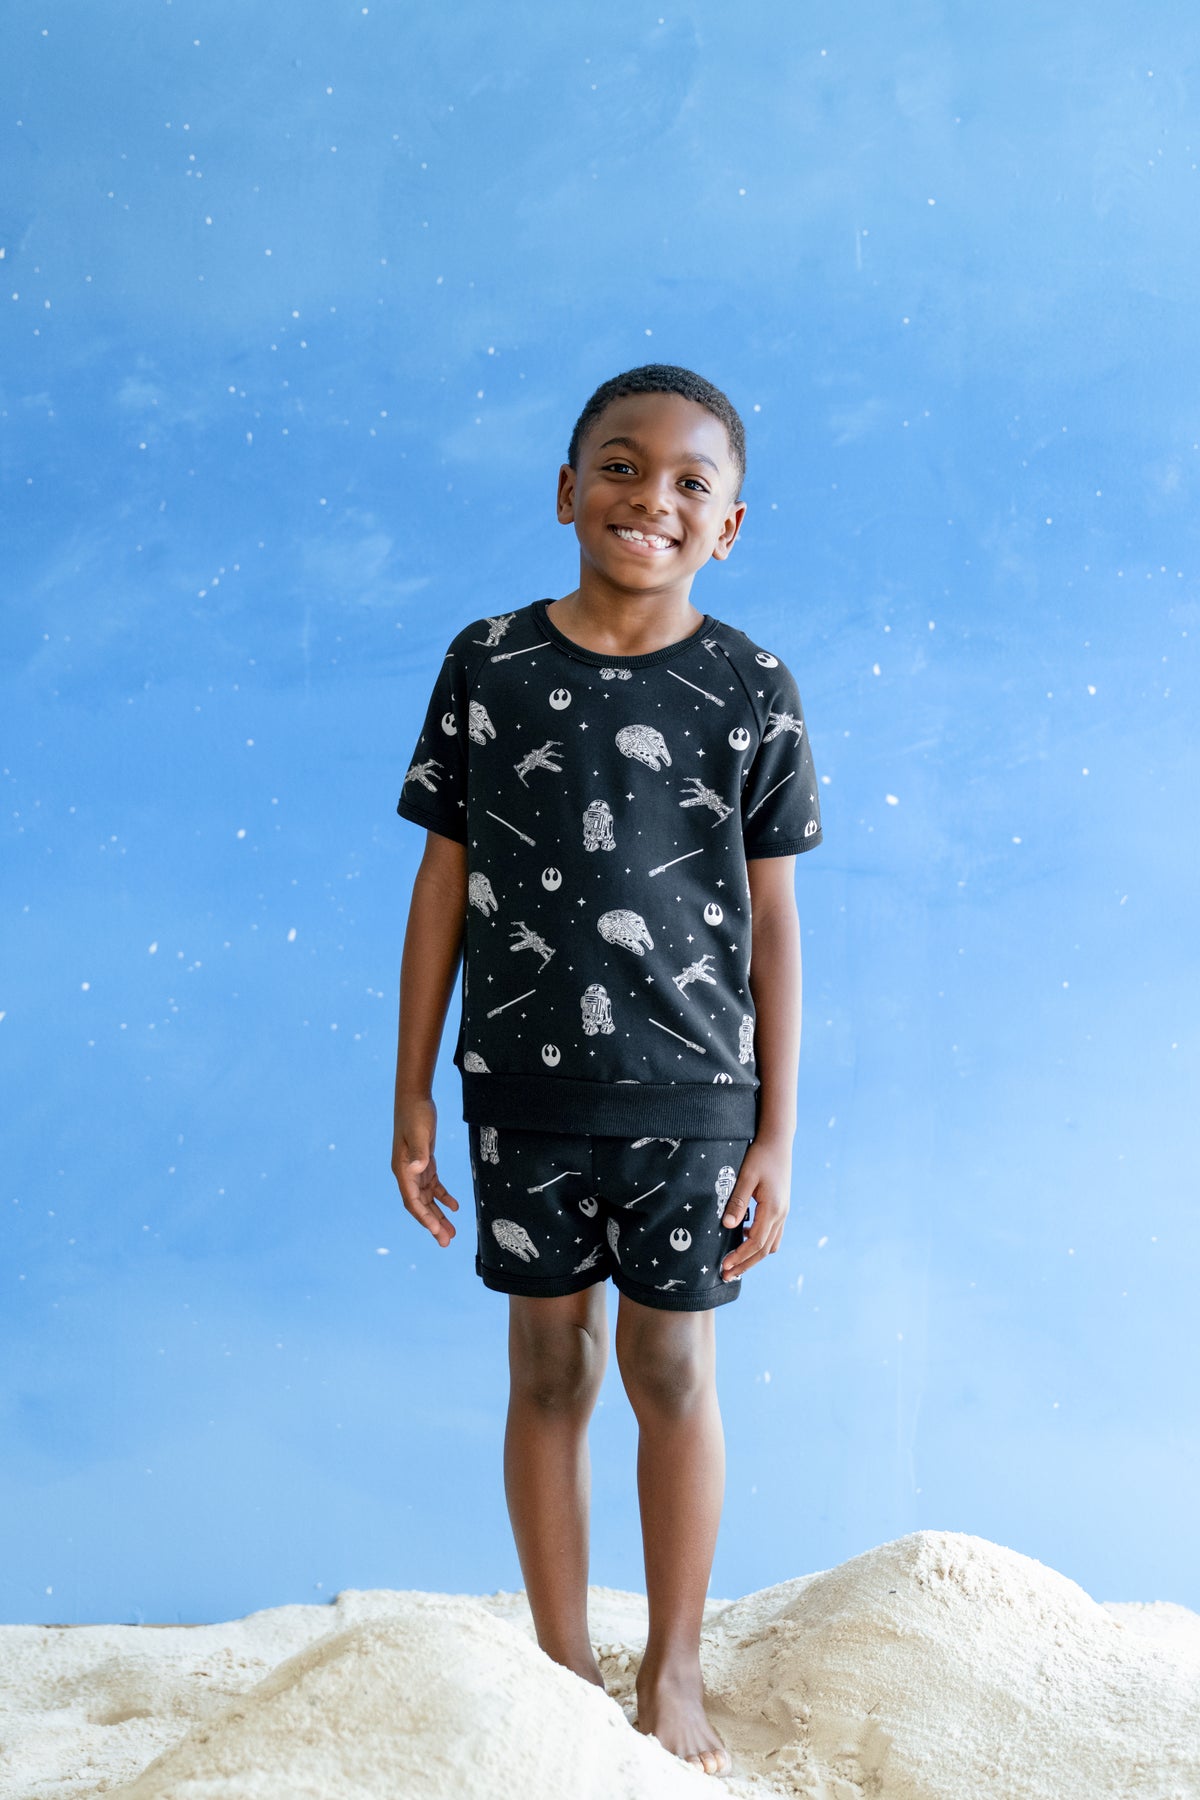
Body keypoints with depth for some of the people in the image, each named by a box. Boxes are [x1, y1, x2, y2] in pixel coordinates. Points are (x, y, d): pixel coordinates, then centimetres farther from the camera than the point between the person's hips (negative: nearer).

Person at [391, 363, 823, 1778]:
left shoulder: (750, 690, -3)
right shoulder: (488, 664, -1)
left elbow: (771, 918, 0)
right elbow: (444, 883, 3)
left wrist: (775, 1130, -1)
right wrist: (412, 1093, 3)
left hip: (690, 1093, -1)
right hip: (524, 1092, 1)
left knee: (671, 1370, 8)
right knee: (549, 1369, 10)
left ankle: (673, 1673, 26)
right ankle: (565, 1668, 27)